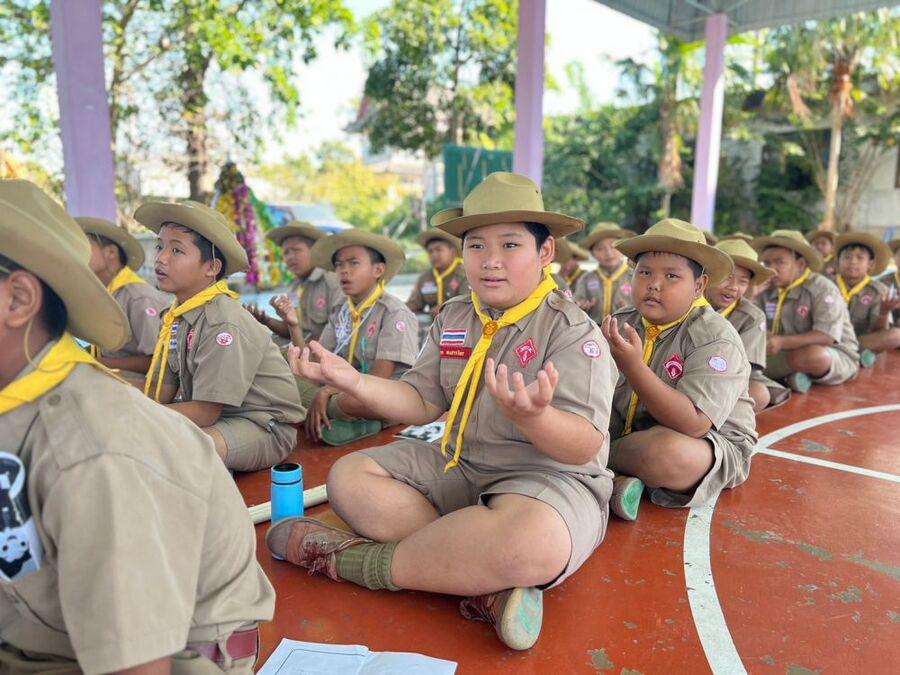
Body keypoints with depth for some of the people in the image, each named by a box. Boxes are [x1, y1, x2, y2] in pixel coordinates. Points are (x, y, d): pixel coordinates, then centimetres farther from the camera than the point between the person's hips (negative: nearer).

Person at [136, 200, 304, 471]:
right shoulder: (176, 317, 3)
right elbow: (161, 389, 4)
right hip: (215, 418, 8)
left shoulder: (224, 325, -23)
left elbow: (205, 412, -22)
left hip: (264, 427, -8)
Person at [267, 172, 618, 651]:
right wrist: (355, 383, -13)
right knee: (348, 476, -9)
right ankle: (487, 586, -22)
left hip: (548, 477, -6)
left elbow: (585, 447, -20)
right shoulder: (452, 318, 6)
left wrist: (532, 416, -43)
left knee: (533, 541, -40)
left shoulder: (571, 329, -13)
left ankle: (355, 561, -18)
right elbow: (421, 404, 4)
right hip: (458, 466, 6)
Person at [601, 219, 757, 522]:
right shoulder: (623, 323, 0)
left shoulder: (715, 338, -17)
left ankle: (601, 460, -9)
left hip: (711, 446, -5)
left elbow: (694, 425, -30)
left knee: (669, 451, -38)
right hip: (631, 435, 5)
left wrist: (633, 366, -35)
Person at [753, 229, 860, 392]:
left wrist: (782, 342, -34)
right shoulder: (767, 292, 3)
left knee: (815, 356, -40)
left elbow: (827, 336, -24)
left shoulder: (822, 289, -13)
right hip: (792, 352, 5)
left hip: (837, 356, -5)